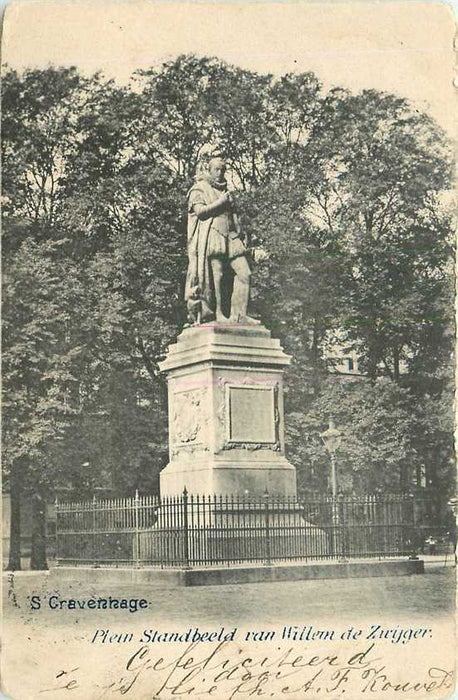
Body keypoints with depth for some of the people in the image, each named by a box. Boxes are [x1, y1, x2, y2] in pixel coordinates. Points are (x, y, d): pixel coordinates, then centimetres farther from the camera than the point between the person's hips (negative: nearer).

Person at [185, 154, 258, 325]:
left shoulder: (223, 189, 27)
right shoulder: (198, 189, 5)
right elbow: (200, 210, -11)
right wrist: (220, 203, -7)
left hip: (230, 236, 7)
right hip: (211, 236, -7)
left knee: (244, 273, -5)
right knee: (217, 275, -9)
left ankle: (239, 315, -4)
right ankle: (218, 313, -3)